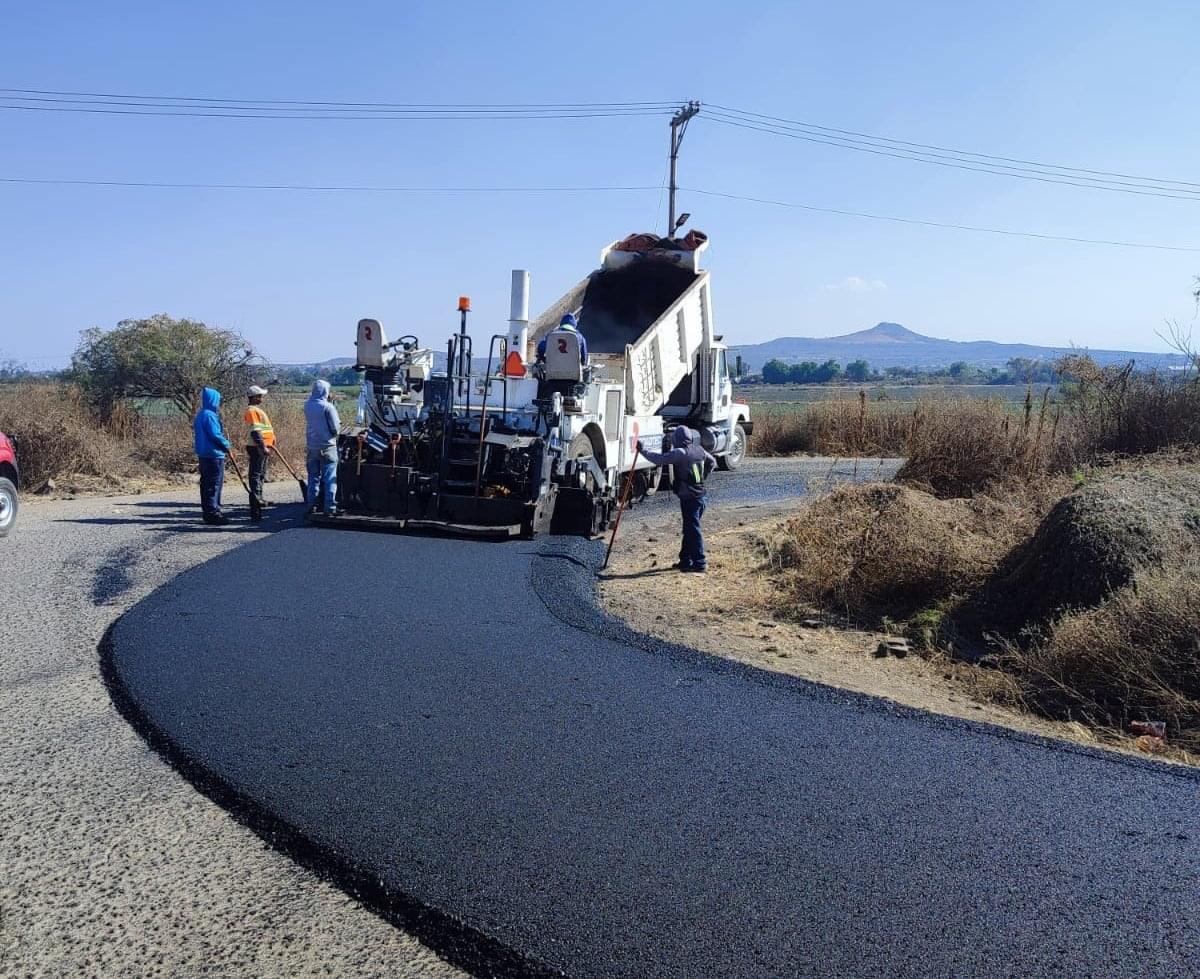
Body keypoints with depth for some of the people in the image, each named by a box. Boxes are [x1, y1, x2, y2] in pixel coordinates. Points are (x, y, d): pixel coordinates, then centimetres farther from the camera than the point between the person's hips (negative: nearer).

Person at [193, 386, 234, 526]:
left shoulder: (200, 415, 16)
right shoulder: (209, 415, -16)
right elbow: (215, 435, -20)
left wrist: (224, 446, 19)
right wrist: (227, 446, -5)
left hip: (203, 454, 10)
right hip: (213, 454, -10)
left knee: (206, 483, 13)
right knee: (214, 484, -7)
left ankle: (208, 511, 19)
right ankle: (212, 512, -8)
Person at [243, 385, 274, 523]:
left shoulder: (258, 410, 21)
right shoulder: (252, 410, -11)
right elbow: (254, 431, -20)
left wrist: (270, 444, 24)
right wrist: (263, 447, -25)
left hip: (263, 448, 10)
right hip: (257, 449, -10)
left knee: (261, 476, 20)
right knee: (256, 477, -10)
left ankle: (258, 500, 34)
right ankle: (255, 513, -12)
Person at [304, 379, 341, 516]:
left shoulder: (307, 405, 2)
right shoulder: (328, 407, -14)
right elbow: (336, 429, -13)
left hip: (311, 447, 5)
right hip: (327, 447, -5)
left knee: (313, 477, 15)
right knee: (330, 479, 0)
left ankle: (311, 505, 16)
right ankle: (330, 508, -2)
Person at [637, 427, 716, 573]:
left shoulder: (680, 453, -16)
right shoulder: (699, 450, 8)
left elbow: (659, 459, -18)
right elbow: (711, 462, 24)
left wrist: (643, 450, -6)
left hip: (688, 498, -8)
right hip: (699, 495, 8)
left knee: (693, 530, -4)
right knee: (689, 529, 16)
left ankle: (700, 563, -3)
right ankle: (685, 560, 24)